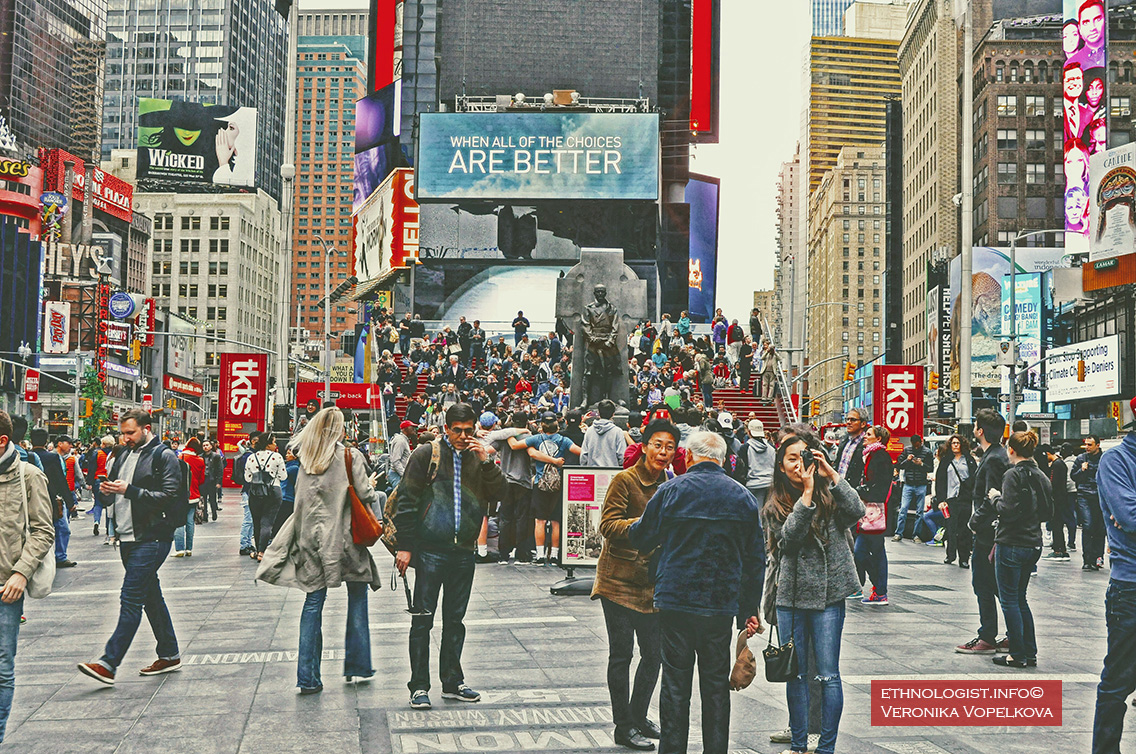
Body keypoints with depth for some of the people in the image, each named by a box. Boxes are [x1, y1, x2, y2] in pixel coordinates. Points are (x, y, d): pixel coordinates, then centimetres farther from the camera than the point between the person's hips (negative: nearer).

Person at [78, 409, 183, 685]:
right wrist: (107, 488, 3)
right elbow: (114, 482, 27)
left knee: (131, 600, -11)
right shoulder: (124, 454, 16)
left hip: (151, 539, -9)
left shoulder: (164, 456, -8)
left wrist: (129, 490, -22)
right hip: (128, 538, 9)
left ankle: (108, 663, -14)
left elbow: (168, 496, -16)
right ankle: (170, 655, 23)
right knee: (151, 597, 14)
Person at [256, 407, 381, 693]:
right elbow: (365, 495, -11)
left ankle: (308, 677, 3)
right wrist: (370, 487, 7)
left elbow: (299, 496, 10)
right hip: (346, 539, -3)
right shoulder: (350, 457, -7)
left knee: (313, 602, 5)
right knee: (357, 600, 11)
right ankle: (356, 667, 16)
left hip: (312, 538, 4)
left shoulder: (305, 459, 5)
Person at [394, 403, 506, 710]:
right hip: (430, 549, -4)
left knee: (455, 618, 13)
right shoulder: (427, 454, -4)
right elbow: (406, 500, -5)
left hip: (464, 550, 4)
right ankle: (419, 686, 6)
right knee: (423, 618, -1)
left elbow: (499, 493, -1)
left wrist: (486, 462, -14)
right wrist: (405, 545, -9)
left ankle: (452, 682, 23)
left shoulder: (480, 456, 8)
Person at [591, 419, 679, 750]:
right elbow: (607, 525, -16)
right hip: (619, 581, -6)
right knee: (621, 655, 0)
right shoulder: (625, 480, -10)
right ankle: (623, 727, 10)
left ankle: (638, 716, 27)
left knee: (654, 654, 10)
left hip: (652, 581, 7)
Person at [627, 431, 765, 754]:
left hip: (675, 603, -2)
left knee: (675, 683, 5)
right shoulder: (743, 497, 4)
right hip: (722, 606, 2)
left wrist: (632, 527, 28)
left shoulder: (671, 490, -4)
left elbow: (640, 538, 4)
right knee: (716, 685, 11)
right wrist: (750, 611, 14)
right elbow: (755, 560, 7)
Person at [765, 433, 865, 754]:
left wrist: (832, 475, -17)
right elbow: (790, 536, -13)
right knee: (795, 674, 9)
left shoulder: (829, 495, 2)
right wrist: (807, 493, -17)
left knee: (828, 675, -1)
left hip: (828, 595, -2)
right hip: (790, 597, 2)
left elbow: (857, 512, -18)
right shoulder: (775, 506, 5)